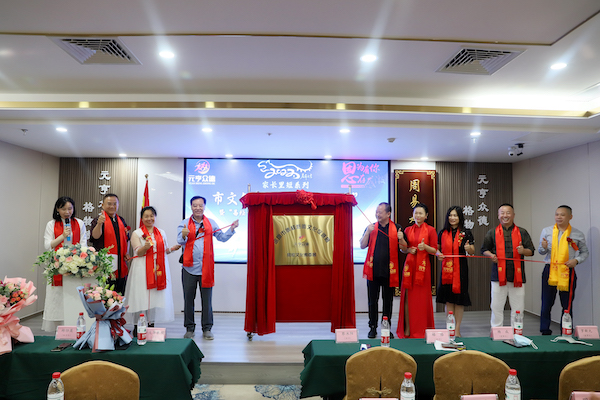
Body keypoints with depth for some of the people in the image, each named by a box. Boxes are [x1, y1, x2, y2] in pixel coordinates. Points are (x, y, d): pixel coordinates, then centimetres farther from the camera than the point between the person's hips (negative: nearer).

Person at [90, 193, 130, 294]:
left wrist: (126, 253, 7)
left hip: (121, 266, 5)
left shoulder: (121, 221, 12)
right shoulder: (99, 220, -4)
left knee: (120, 296, 9)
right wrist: (99, 224, -42)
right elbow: (95, 236, -23)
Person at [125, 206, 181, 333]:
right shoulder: (137, 233, 3)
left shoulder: (161, 233, 15)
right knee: (141, 297, -4)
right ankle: (137, 325, 6)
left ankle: (151, 323, 13)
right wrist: (145, 247, -26)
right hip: (142, 269, -3)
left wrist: (172, 249, 1)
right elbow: (138, 252, -5)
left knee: (155, 296, 3)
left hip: (158, 269, 3)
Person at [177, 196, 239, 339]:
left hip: (206, 268, 1)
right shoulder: (184, 223, 4)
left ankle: (207, 329, 15)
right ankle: (190, 328, 20)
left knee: (207, 299, 5)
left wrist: (232, 229, -7)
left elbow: (222, 237, 7)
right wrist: (183, 236, -29)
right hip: (189, 267, 0)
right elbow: (180, 241, -8)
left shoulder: (211, 223, 9)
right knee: (188, 298, 7)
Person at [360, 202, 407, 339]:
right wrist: (368, 232, -13)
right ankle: (373, 327, 16)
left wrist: (401, 239, -16)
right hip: (373, 270, 1)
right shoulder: (371, 227, 7)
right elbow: (362, 246, 1)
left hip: (389, 271, 0)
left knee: (388, 301, 8)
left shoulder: (397, 228, 4)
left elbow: (404, 248, 5)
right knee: (372, 301, 6)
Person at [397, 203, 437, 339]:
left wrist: (425, 247, -19)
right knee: (408, 296, 1)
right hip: (409, 265, 2)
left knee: (422, 297, 0)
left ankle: (422, 330, 12)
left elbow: (435, 250, 0)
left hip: (423, 266, -2)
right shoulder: (408, 230, 11)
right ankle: (407, 329, 9)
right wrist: (408, 250, -5)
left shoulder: (430, 230, 2)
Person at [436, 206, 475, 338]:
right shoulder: (442, 233, 8)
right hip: (446, 268, 2)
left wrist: (468, 248, -20)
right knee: (448, 299, 4)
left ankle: (457, 329, 11)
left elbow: (472, 252, 3)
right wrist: (438, 254, -5)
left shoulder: (466, 233, 2)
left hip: (461, 269, -2)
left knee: (459, 299, 1)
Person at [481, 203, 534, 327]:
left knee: (518, 308, 7)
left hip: (517, 275, 1)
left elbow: (531, 251, 10)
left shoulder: (522, 232, 9)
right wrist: (491, 255, -7)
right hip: (498, 275, 0)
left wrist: (523, 251, -12)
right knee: (496, 307, 5)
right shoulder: (492, 233, 8)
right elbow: (484, 250, 13)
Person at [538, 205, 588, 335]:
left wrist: (576, 260, -6)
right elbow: (541, 252, 11)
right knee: (546, 303, 2)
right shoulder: (546, 231, 6)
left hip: (568, 272, 0)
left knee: (567, 304, 6)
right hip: (550, 271, 0)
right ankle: (545, 331, 12)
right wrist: (544, 248, -12)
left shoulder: (578, 234, 5)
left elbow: (585, 252, 13)